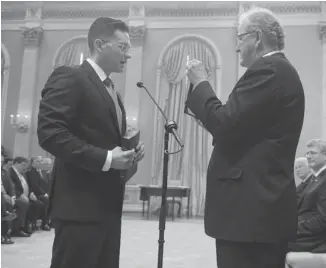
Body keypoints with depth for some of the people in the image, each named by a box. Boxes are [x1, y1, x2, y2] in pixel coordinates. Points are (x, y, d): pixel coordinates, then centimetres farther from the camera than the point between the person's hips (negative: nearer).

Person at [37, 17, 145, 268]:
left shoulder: (111, 90, 20)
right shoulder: (69, 78, -9)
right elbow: (49, 133, -20)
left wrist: (129, 149, 4)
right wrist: (105, 158, -21)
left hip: (108, 203, 9)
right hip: (80, 204, -9)